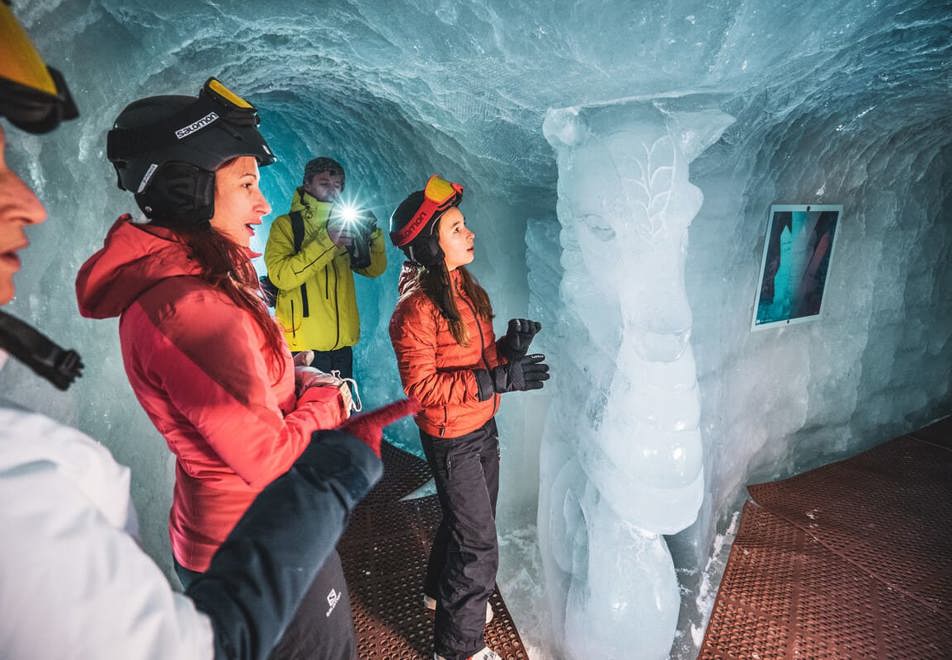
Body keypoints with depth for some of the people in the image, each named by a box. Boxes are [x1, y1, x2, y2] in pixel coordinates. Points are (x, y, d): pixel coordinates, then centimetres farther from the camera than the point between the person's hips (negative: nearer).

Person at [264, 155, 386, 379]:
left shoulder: (343, 224, 14)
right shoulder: (286, 225, -2)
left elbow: (374, 269, 12)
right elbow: (281, 276, -17)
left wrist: (373, 234, -5)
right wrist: (326, 243, -23)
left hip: (342, 345, 5)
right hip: (302, 346, -5)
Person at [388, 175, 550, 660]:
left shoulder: (465, 287, 4)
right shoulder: (416, 307, -22)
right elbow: (421, 387, -24)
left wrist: (508, 349, -10)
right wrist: (497, 380, -28)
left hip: (483, 427, 8)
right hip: (451, 439, -8)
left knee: (469, 521, 25)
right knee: (478, 544, 4)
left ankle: (441, 592, 52)